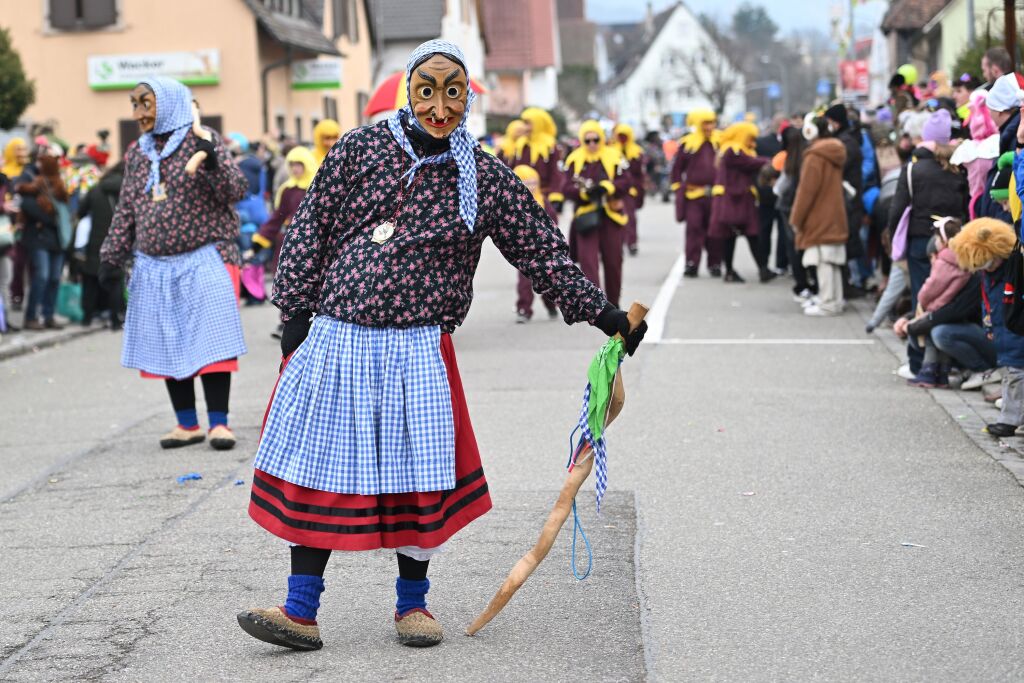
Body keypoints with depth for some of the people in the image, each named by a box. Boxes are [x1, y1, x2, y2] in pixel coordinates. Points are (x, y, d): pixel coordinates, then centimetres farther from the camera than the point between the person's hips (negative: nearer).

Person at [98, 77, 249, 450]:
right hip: (154, 267, 5)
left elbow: (236, 191, -9)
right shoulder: (137, 153, 13)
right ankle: (187, 423, 14)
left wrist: (214, 164, -26)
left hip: (204, 261, -5)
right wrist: (112, 255, 13)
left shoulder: (203, 141, -2)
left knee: (210, 340, -7)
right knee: (169, 345, 5)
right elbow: (126, 210, 18)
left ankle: (218, 422, -1)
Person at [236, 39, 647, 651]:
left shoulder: (485, 177, 4)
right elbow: (311, 229, 7)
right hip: (333, 339, 1)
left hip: (418, 350, 0)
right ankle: (301, 612, 9)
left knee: (420, 477, 2)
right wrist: (297, 313, 3)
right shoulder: (360, 149, 3)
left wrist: (604, 314, 6)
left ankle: (412, 604, 21)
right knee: (315, 468, 2)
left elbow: (543, 251, 7)